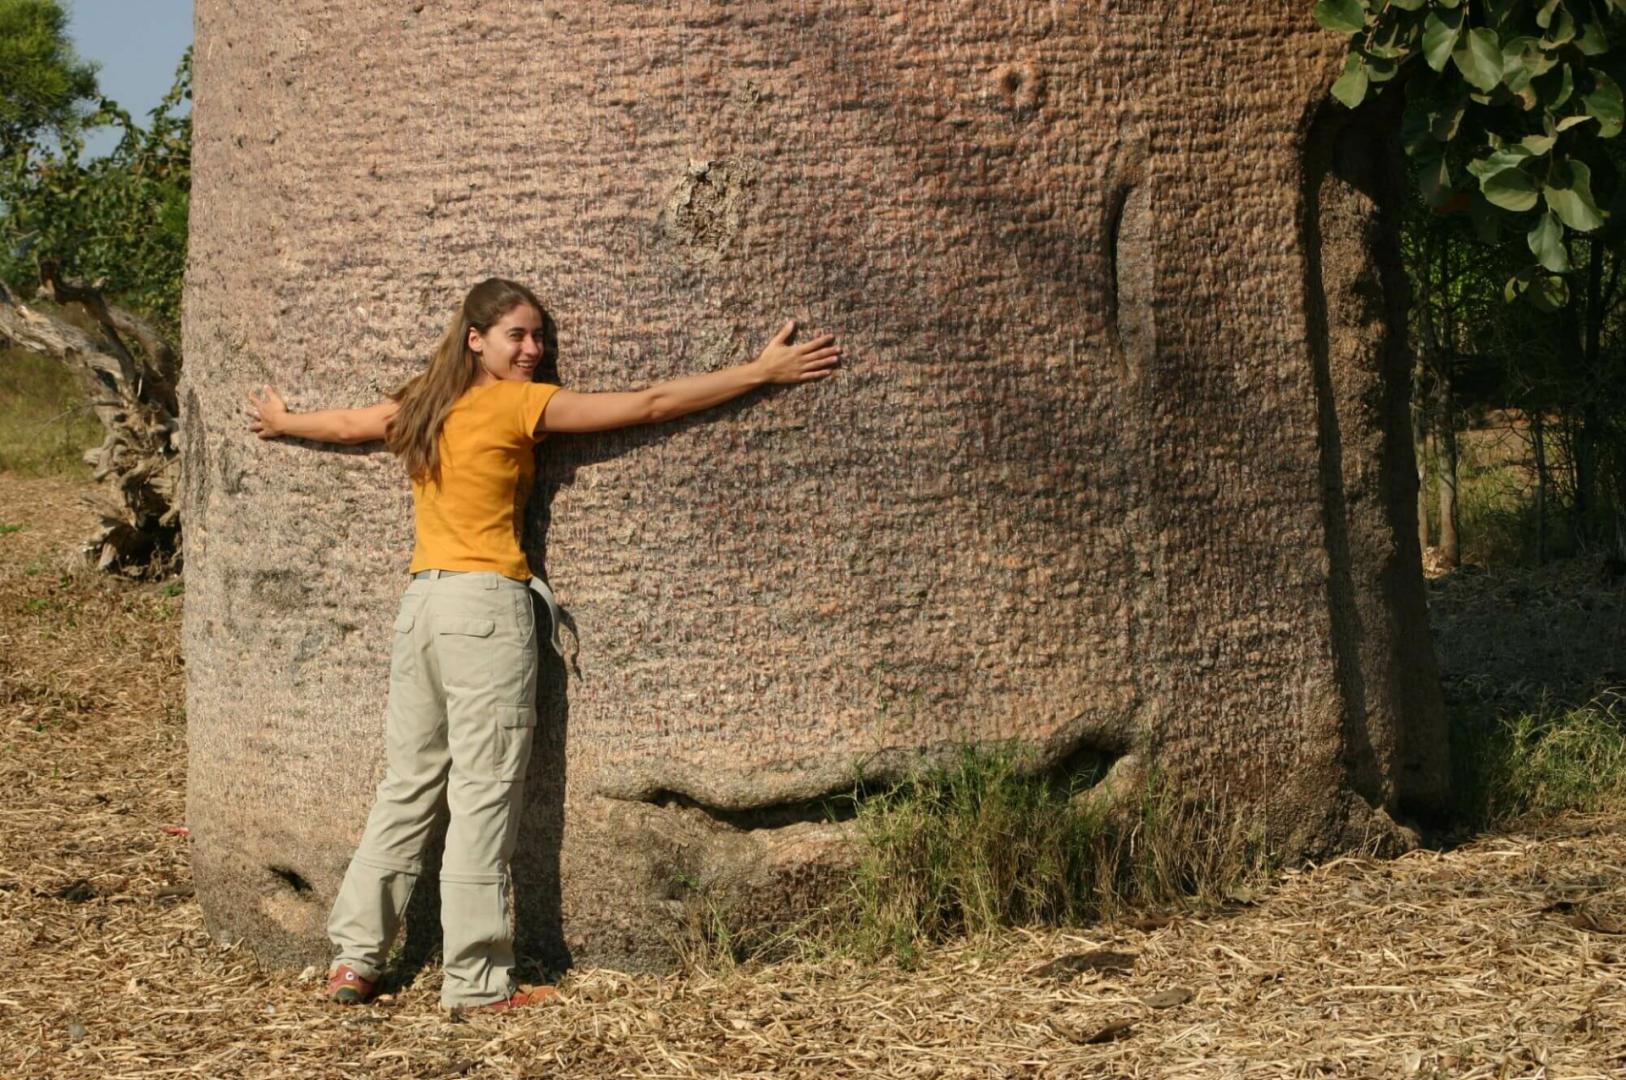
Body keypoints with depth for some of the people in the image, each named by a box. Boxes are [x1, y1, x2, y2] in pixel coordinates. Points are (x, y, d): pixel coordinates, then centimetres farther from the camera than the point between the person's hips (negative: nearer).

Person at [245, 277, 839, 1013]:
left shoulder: (420, 406, 12)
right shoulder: (519, 405, -7)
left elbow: (345, 422, 32)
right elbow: (649, 406, -7)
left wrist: (281, 421, 54)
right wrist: (763, 372, -2)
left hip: (420, 602, 7)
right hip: (487, 603, -7)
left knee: (408, 785, 13)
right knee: (484, 795, -3)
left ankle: (354, 959, 14)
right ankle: (477, 981, -1)